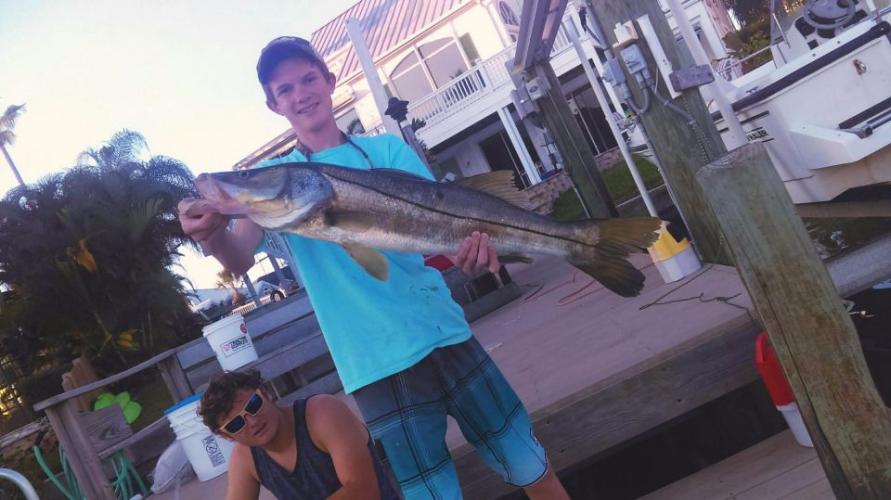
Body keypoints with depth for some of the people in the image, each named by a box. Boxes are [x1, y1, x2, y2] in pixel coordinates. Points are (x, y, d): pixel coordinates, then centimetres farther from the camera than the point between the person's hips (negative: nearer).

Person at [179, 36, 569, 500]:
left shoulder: (387, 149, 7)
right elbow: (239, 259, -11)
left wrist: (471, 240, -27)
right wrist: (211, 233, -35)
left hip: (445, 334, 2)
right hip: (377, 365, -1)